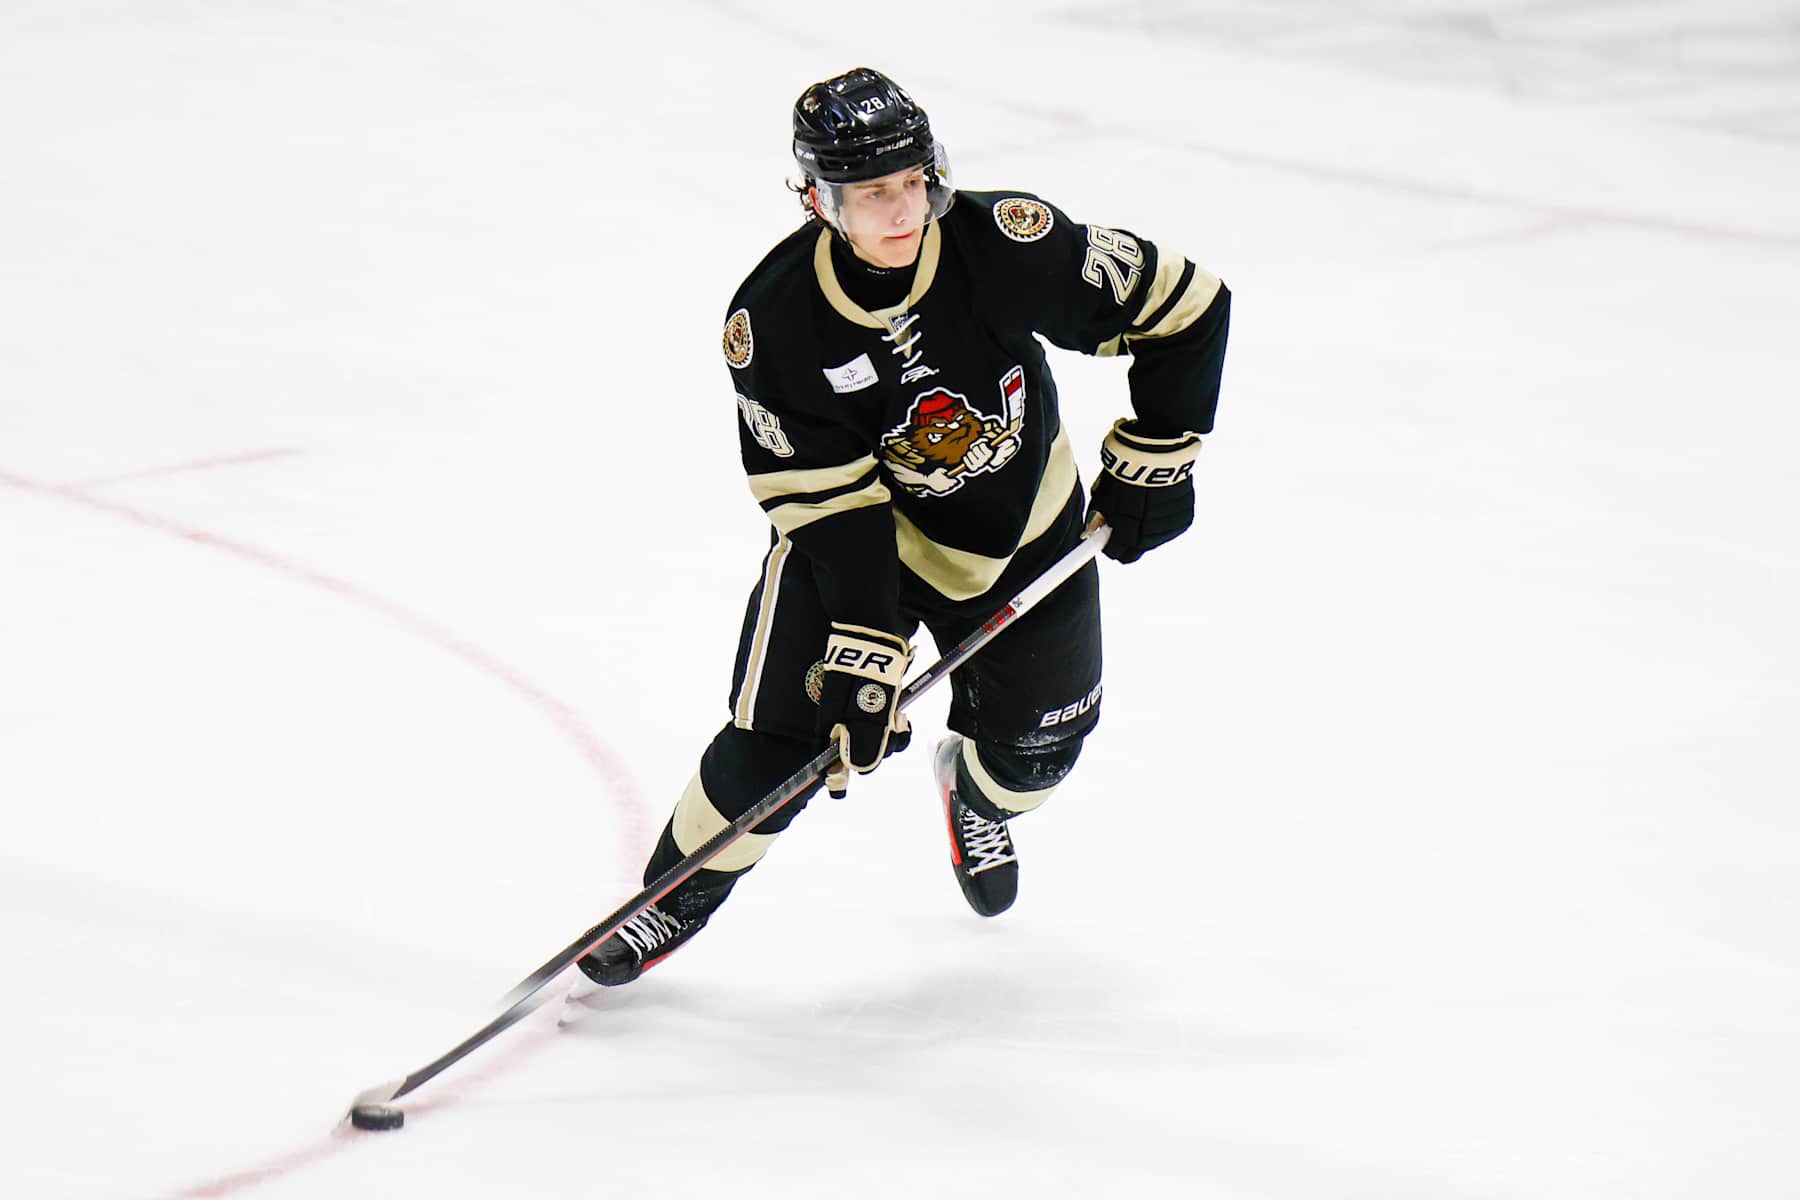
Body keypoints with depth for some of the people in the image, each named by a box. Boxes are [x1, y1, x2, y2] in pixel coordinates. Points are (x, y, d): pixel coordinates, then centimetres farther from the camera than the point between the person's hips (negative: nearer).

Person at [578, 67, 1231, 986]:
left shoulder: (1008, 245, -28)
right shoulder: (772, 318, -28)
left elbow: (1184, 308, -17)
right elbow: (829, 505, -24)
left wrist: (1150, 460, -12)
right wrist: (864, 653, -29)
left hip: (1024, 526, 2)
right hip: (850, 527, -2)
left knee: (1036, 747, 7)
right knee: (777, 743, -11)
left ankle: (976, 791, 45)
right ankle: (682, 893, 16)